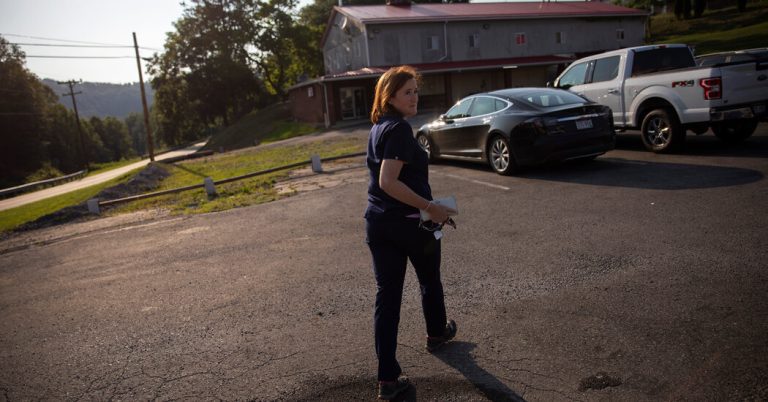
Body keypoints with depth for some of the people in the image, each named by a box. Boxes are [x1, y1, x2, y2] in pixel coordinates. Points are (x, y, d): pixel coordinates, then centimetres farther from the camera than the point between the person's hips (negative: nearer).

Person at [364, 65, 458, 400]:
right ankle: (437, 334, 48)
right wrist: (431, 207, -24)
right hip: (410, 222, -7)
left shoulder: (377, 127, 10)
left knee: (386, 295, 5)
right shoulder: (400, 129, -18)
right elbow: (389, 182, -27)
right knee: (429, 281, 21)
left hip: (377, 222, 7)